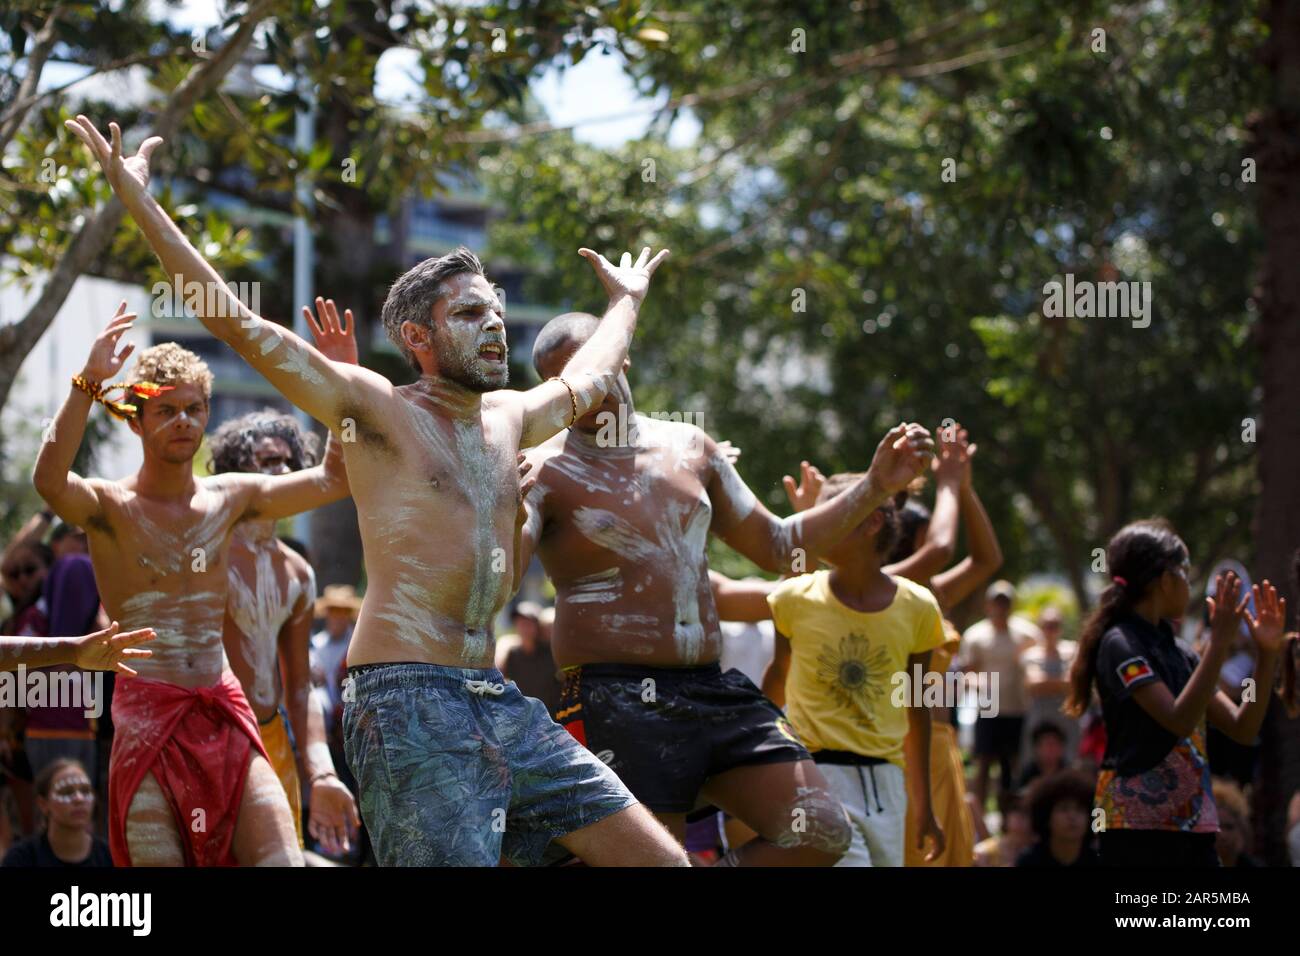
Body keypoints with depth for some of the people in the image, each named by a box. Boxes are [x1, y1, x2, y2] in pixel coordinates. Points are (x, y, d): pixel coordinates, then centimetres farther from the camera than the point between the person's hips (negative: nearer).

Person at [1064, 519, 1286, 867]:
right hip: (1140, 828, -8)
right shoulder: (1119, 645, -8)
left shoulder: (1179, 655, 15)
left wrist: (1268, 653, 3)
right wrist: (1220, 642, -22)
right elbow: (1178, 720, -21)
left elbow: (1242, 727, 12)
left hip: (1193, 827, 8)